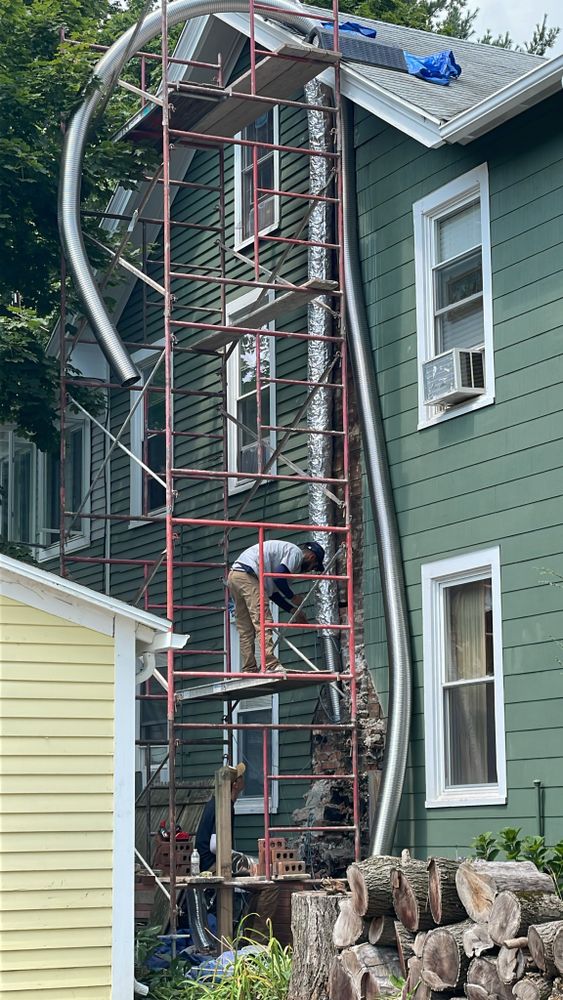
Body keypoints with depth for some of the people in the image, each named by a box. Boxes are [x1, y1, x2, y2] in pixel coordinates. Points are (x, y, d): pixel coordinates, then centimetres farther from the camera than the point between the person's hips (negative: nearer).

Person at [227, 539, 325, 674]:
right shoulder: (296, 552, 1)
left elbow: (272, 592, 26)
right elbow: (278, 577, -14)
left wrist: (295, 611, 25)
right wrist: (293, 598, 0)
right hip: (247, 575, -10)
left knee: (246, 631, 7)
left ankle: (249, 670, 4)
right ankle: (271, 665, -22)